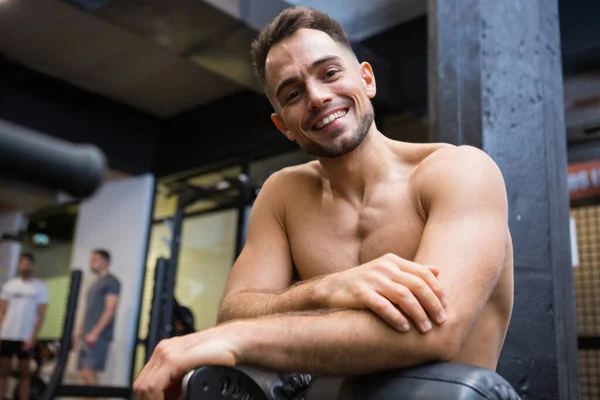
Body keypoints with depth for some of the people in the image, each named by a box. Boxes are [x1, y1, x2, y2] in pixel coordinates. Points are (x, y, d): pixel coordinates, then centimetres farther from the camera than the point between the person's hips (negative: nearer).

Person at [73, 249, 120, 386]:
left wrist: (95, 333, -19)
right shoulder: (96, 284, 21)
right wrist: (79, 333, 17)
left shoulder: (111, 282, -4)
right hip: (87, 336, 9)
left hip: (99, 336, -9)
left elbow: (110, 310, -13)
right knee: (84, 373, 6)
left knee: (88, 373, -14)